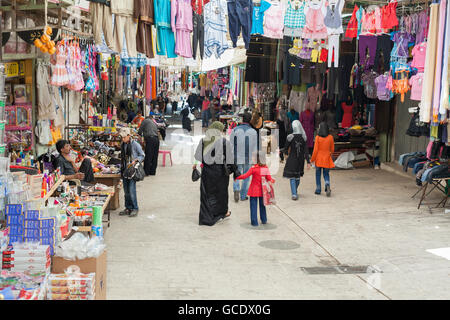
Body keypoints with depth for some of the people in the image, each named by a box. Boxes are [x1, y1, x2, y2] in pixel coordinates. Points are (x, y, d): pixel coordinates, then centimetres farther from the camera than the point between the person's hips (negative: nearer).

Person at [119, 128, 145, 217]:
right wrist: (122, 168, 13)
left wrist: (135, 161, -18)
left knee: (131, 189, -10)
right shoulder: (123, 145, 10)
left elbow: (142, 156, -3)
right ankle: (128, 208, 17)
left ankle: (135, 209, -2)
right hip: (125, 169, 6)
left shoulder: (135, 144, -9)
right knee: (126, 190, 8)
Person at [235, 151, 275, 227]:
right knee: (262, 205, 18)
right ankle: (264, 220, 26)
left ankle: (254, 222, 3)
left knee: (253, 206, 3)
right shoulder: (266, 168, -4)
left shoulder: (254, 168, -17)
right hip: (262, 190, 4)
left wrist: (237, 177, -3)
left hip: (254, 191, -4)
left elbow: (245, 176, -16)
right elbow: (269, 178, 2)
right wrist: (273, 181, 23)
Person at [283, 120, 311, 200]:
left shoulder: (290, 137, -14)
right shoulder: (303, 137, -6)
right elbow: (306, 151, -8)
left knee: (292, 177, 2)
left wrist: (286, 152, 21)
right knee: (298, 176, 20)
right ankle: (295, 191, 38)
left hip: (292, 159, -4)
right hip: (301, 159, 4)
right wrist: (308, 162, -6)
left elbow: (286, 148, -3)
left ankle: (294, 194, -7)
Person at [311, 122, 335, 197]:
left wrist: (312, 159, 0)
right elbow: (332, 149, 4)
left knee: (318, 174, 12)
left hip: (319, 158, -2)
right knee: (326, 174, 13)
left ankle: (318, 189, 15)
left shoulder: (318, 138, -13)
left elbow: (315, 150, -11)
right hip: (327, 159, 2)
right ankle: (327, 184, -14)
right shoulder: (330, 137, -5)